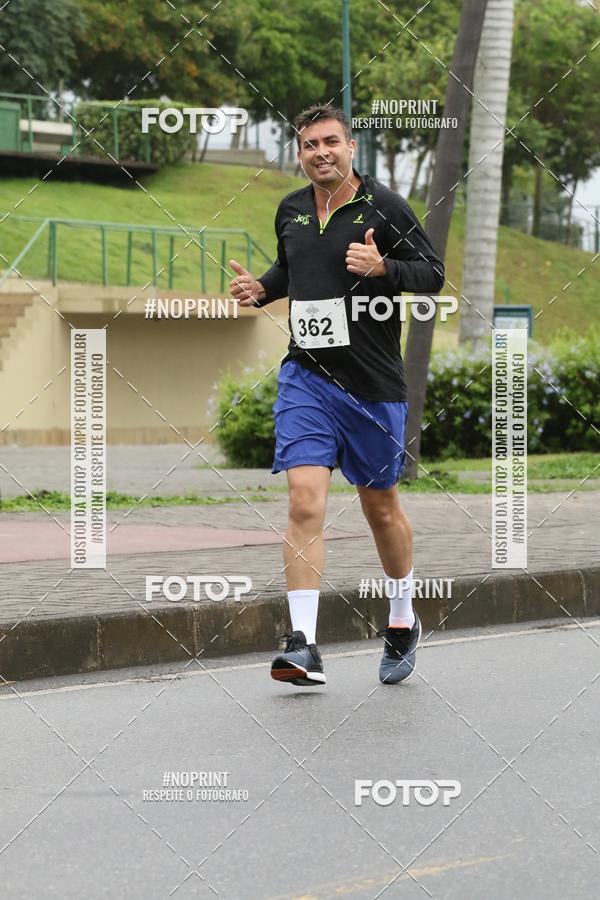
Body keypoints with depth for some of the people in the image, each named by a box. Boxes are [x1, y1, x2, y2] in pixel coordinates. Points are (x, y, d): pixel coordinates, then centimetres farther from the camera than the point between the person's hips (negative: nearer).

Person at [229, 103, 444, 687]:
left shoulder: (384, 205, -5)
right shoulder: (290, 210, 8)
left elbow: (433, 273, -4)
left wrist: (382, 267, -21)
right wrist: (259, 288, 6)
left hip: (373, 383, -2)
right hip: (305, 375, 2)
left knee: (380, 507, 11)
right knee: (305, 500, -13)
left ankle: (402, 621, 34)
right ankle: (303, 645, -14)